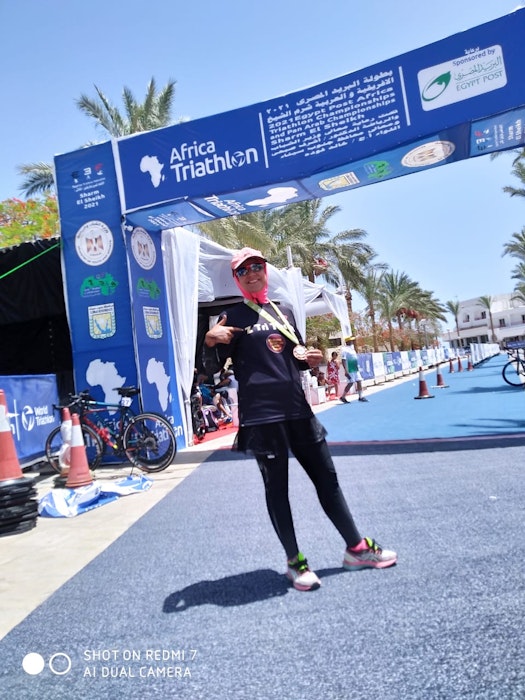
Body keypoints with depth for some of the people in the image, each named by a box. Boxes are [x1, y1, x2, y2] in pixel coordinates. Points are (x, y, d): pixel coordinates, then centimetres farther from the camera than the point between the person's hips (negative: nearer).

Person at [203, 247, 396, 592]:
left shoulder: (284, 311, 14)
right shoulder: (234, 316, -1)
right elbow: (213, 367, -4)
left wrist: (310, 360, 1)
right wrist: (210, 340, -24)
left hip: (297, 409, 6)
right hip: (262, 415, -5)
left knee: (327, 477, 11)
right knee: (277, 487, 4)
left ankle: (356, 548, 25)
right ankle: (295, 561, 18)